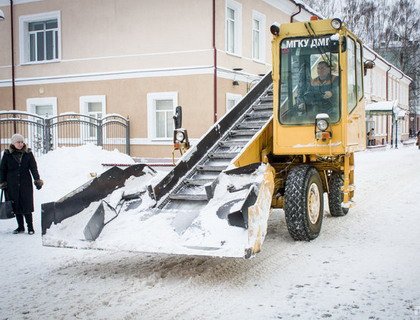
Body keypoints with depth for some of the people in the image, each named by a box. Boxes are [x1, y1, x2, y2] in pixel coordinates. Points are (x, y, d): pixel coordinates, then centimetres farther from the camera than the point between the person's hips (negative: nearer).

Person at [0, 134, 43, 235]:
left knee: (27, 206, -1)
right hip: (12, 185, 1)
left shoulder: (28, 153, 2)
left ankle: (30, 227, 9)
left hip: (26, 184, -1)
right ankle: (20, 227, 19)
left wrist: (37, 180, -10)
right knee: (16, 206, 7)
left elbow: (33, 167, -1)